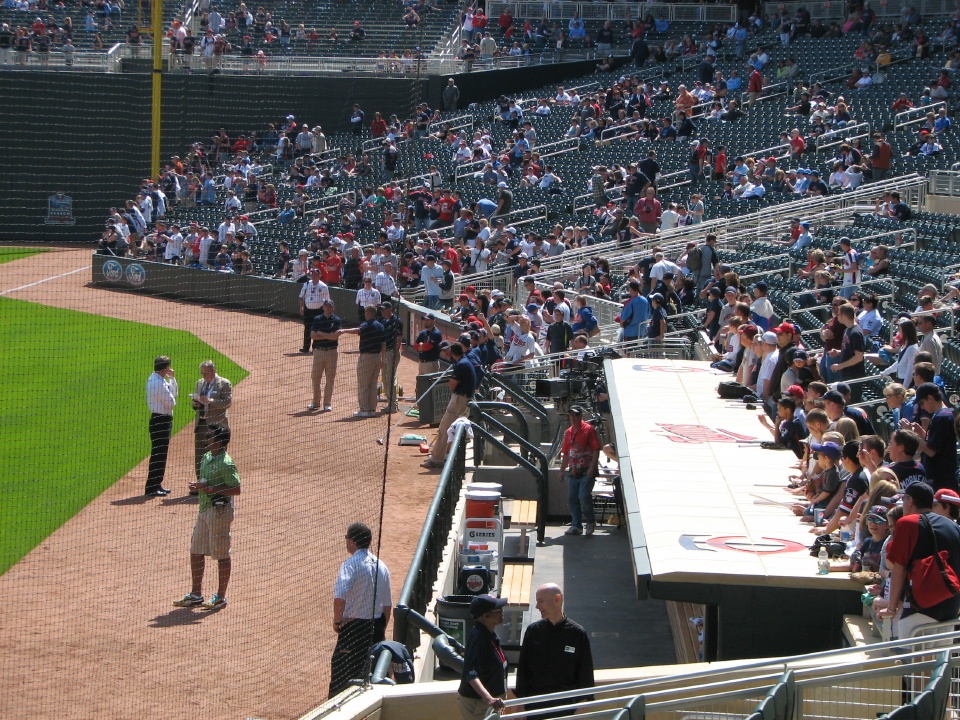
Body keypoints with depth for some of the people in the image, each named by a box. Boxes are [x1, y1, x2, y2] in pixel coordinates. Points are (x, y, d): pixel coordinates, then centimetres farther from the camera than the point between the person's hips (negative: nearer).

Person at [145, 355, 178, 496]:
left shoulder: (153, 379, 13)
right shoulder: (159, 383, -20)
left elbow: (174, 393, 19)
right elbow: (171, 403, -20)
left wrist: (172, 378, 7)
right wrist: (172, 400, 2)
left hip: (160, 419, 11)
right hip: (161, 420, -11)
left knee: (161, 453, 16)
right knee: (158, 454, -8)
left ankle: (157, 485, 23)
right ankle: (151, 488, -6)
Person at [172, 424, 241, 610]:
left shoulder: (226, 463, -17)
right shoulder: (206, 458, 11)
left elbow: (236, 489, -21)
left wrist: (209, 489, -23)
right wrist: (197, 485, 1)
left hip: (219, 510, -10)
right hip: (204, 509, 10)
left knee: (221, 555, 1)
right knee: (196, 552, 13)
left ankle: (221, 597, 11)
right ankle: (196, 595, 22)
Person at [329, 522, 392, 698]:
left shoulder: (351, 564, -14)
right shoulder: (381, 566, 7)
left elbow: (340, 596, -27)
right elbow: (388, 604, 12)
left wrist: (337, 621, -14)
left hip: (354, 626, -6)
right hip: (376, 626, 6)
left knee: (341, 667, 0)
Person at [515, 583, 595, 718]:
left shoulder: (578, 634, -4)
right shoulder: (533, 631, 0)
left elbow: (586, 673, 1)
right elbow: (522, 670, 5)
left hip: (566, 707, -1)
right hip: (535, 706, 1)